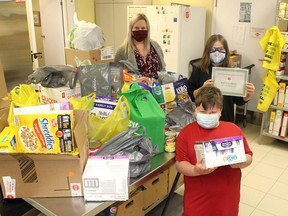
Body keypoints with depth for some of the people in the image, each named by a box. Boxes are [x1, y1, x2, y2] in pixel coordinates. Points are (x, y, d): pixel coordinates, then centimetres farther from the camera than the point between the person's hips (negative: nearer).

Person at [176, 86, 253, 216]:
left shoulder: (234, 129, -2)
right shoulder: (186, 133, -8)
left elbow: (248, 156, 5)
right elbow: (180, 164, -8)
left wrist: (240, 162, -17)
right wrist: (196, 170, -28)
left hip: (227, 195, 2)